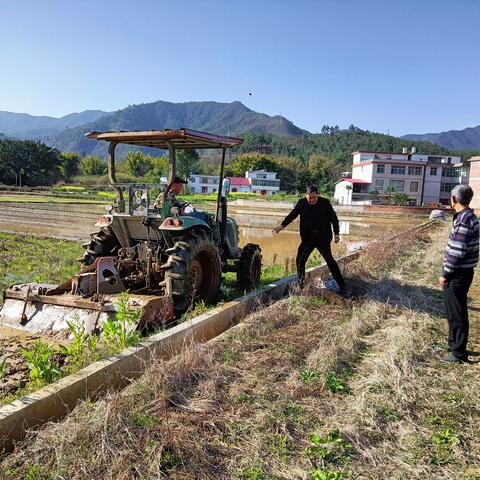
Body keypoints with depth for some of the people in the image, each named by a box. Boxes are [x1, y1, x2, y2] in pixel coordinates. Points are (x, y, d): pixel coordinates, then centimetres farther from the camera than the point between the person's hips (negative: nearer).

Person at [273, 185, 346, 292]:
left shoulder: (325, 203, -7)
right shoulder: (301, 203, -1)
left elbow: (334, 218, 1)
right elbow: (292, 215, 10)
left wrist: (336, 233, 0)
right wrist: (282, 225, 3)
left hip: (323, 238, -3)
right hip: (308, 238, 3)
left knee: (329, 260, -1)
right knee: (300, 260, 3)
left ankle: (341, 284, 11)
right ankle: (301, 284, 19)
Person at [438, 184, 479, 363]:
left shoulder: (463, 220, -21)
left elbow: (457, 253, -23)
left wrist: (445, 274, -14)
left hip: (458, 274, -10)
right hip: (461, 272, 10)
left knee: (456, 313, -1)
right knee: (452, 310, 21)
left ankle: (459, 353, 8)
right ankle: (454, 342, 35)